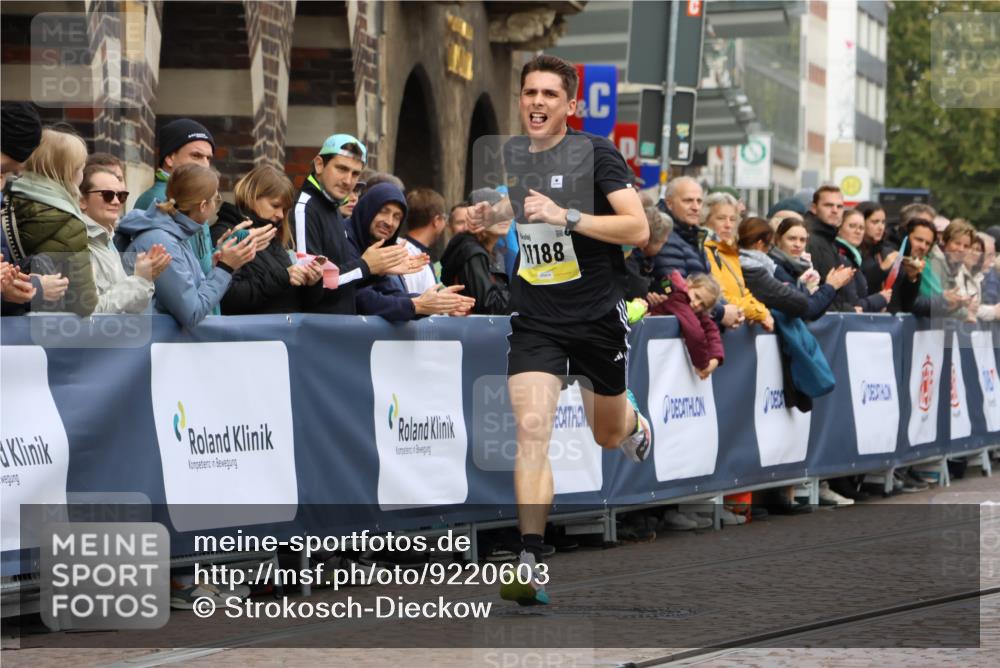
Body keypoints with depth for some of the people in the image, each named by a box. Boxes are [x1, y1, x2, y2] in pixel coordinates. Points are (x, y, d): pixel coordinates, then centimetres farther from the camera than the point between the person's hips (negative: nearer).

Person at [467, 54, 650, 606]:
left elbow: (638, 230, -19)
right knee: (531, 427, -17)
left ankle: (634, 423, 56)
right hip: (535, 318, 2)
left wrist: (565, 216, -28)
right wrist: (493, 214, 7)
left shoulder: (596, 153, -12)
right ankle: (531, 564, -18)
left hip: (598, 315, -2)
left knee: (608, 435, 16)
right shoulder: (511, 154, 3)